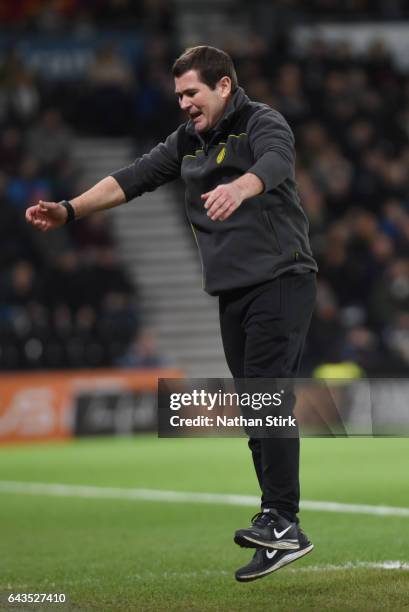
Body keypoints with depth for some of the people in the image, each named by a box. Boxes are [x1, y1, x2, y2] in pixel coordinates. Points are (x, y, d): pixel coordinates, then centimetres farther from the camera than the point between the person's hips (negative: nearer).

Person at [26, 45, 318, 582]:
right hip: (234, 291, 8)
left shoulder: (263, 124, -9)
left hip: (281, 281, -8)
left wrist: (239, 188, -54)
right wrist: (70, 210, -2)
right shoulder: (189, 140, 14)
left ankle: (283, 524, -19)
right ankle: (278, 526, 6)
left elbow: (274, 163, -32)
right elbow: (133, 179, 11)